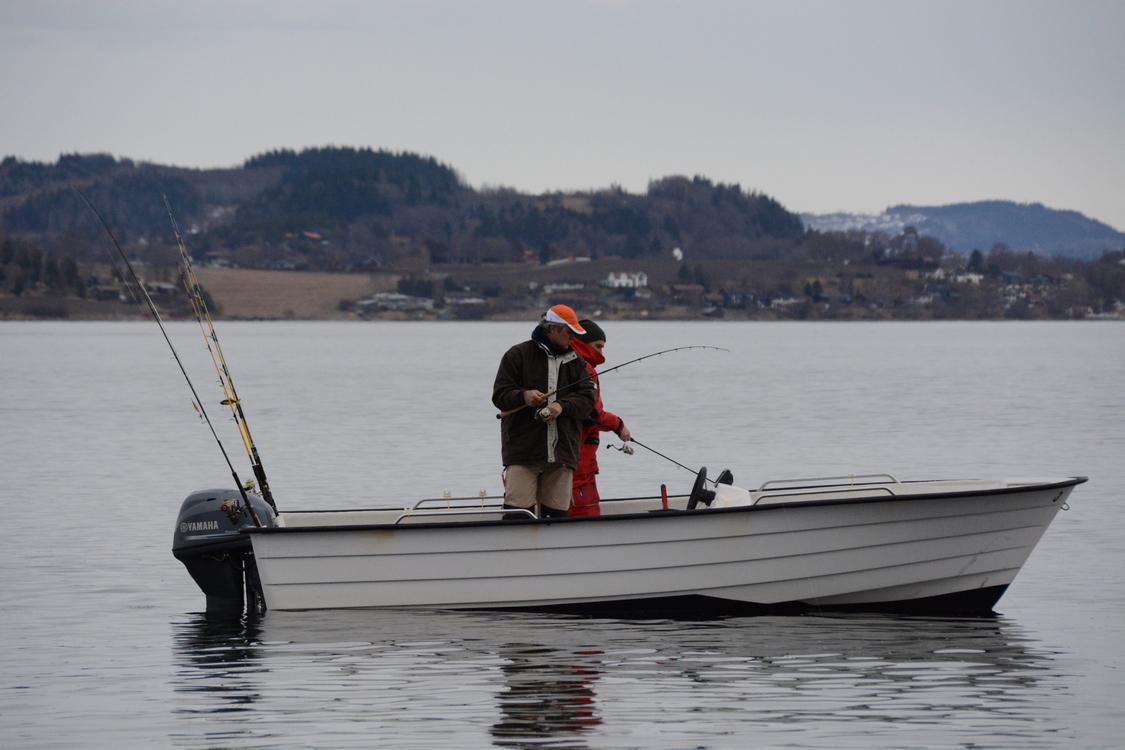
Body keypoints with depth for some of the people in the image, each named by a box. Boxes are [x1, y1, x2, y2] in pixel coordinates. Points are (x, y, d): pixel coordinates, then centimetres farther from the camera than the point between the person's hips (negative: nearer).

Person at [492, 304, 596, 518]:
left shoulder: (575, 361, 15)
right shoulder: (517, 355, 4)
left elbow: (587, 399, 5)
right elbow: (499, 395, 1)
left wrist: (562, 406, -14)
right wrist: (523, 396, -20)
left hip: (561, 454, 4)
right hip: (523, 452, -4)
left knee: (557, 514, 2)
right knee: (518, 513, -13)